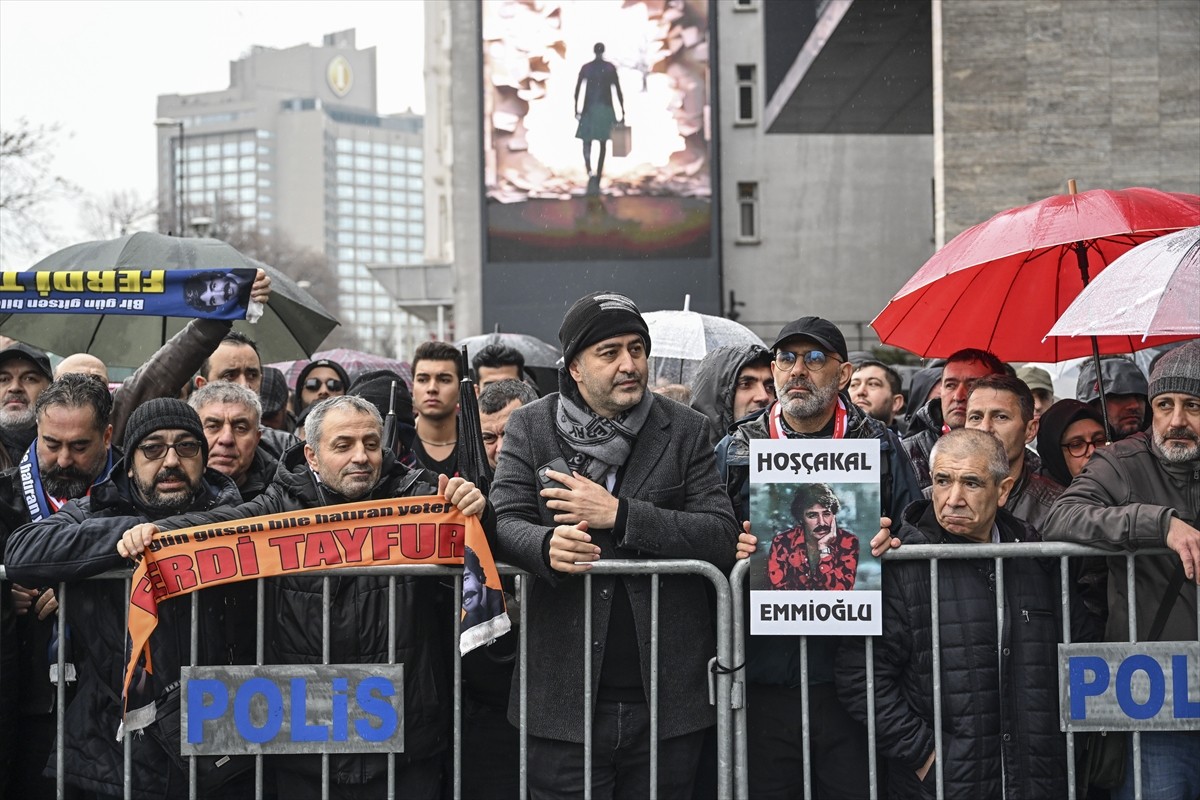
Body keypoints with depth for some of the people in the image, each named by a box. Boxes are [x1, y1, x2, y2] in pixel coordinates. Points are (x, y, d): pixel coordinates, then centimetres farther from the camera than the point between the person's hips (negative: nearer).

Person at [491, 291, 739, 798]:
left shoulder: (685, 430, 4)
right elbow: (504, 523, -3)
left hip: (668, 697, 1)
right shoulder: (530, 428, 5)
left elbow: (723, 538, -6)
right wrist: (547, 545, -26)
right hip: (564, 699, 0)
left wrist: (619, 514, -16)